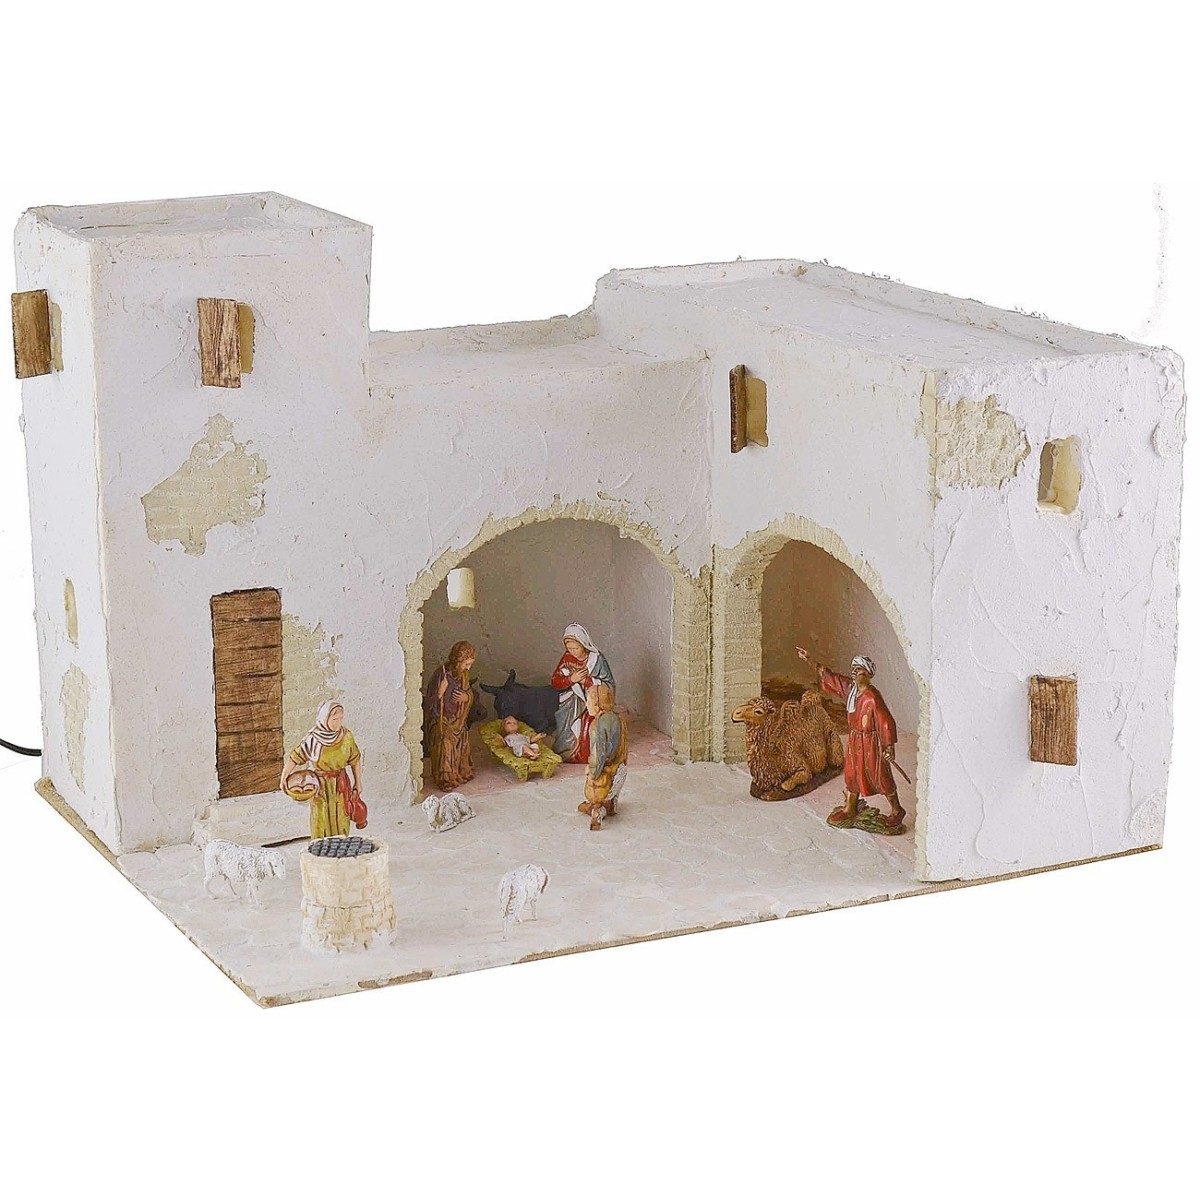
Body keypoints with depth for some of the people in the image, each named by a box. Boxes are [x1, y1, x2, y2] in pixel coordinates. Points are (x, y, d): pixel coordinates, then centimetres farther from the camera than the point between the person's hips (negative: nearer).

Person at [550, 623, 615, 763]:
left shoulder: (597, 659, -11)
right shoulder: (567, 658, 1)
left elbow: (609, 685, -11)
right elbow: (554, 682, 1)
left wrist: (587, 680, -21)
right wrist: (571, 679, -17)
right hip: (570, 703, 4)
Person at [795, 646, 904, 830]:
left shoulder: (872, 697, -25)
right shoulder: (849, 687, -3)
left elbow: (885, 722, -23)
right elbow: (830, 677, 10)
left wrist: (889, 747, -23)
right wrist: (810, 661, 7)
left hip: (871, 742, -8)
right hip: (854, 739, 8)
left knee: (880, 777, 5)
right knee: (852, 774, 19)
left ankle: (897, 811, 21)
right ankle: (850, 809, 35)